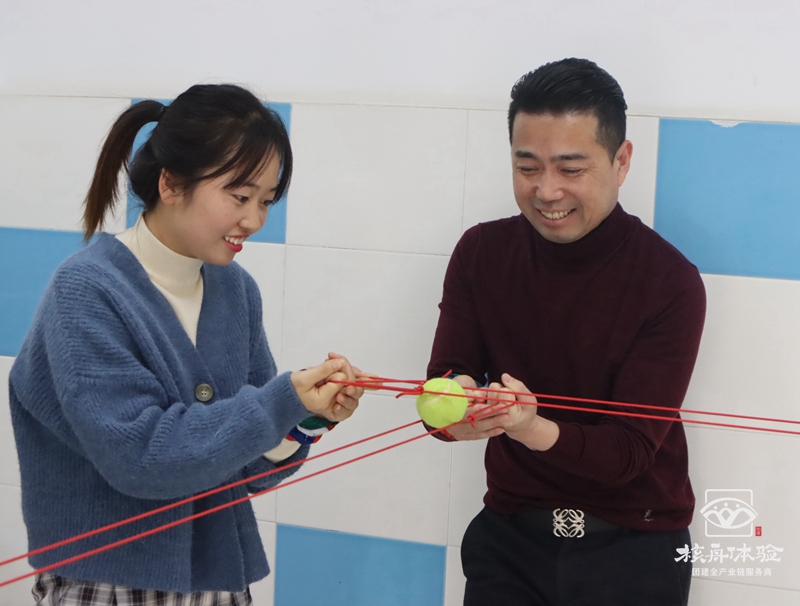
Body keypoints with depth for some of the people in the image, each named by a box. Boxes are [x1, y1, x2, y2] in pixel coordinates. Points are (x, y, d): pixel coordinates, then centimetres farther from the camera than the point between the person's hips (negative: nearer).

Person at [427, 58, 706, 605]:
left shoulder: (671, 283, -17)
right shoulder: (481, 252, -5)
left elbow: (630, 449, -19)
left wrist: (536, 430, -40)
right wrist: (455, 408, -33)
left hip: (633, 550, -3)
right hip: (509, 535, 3)